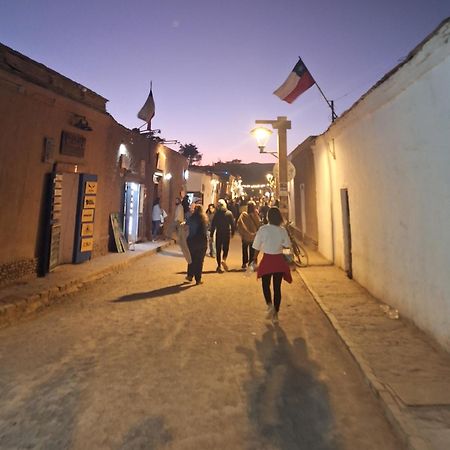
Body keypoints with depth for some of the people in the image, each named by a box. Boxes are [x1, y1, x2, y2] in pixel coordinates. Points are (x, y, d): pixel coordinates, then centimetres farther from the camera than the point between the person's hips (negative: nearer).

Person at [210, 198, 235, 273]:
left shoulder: (217, 214, -5)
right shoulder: (229, 213, -2)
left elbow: (213, 224, -5)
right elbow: (232, 223, -1)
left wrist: (211, 234, 1)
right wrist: (233, 232, 9)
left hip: (218, 233, 0)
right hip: (227, 233, 0)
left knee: (218, 249, 9)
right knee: (226, 248, 15)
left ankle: (219, 266, 9)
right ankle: (224, 259, -12)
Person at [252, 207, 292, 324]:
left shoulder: (263, 229, -10)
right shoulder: (282, 230, -6)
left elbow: (257, 247, -5)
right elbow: (287, 245, 0)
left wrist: (255, 259, 9)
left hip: (267, 260, -2)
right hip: (279, 260, 2)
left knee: (266, 285, 18)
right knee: (277, 287, 11)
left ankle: (270, 305, -4)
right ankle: (275, 314, 17)